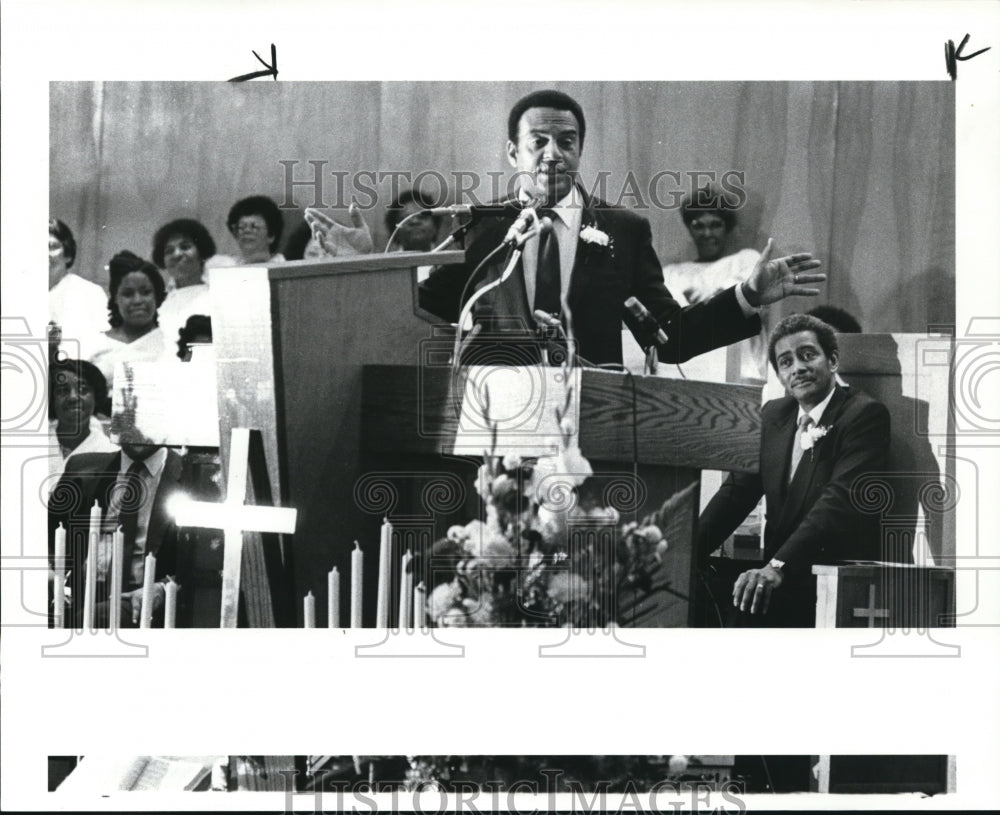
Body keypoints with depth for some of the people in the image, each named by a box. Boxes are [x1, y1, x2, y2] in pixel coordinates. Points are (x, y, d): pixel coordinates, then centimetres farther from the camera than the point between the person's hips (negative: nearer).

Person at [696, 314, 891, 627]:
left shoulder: (865, 415, -9)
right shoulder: (773, 415, 14)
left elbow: (840, 499, -21)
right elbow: (737, 491, 9)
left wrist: (779, 566, -32)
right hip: (782, 577, 7)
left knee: (746, 601, -28)